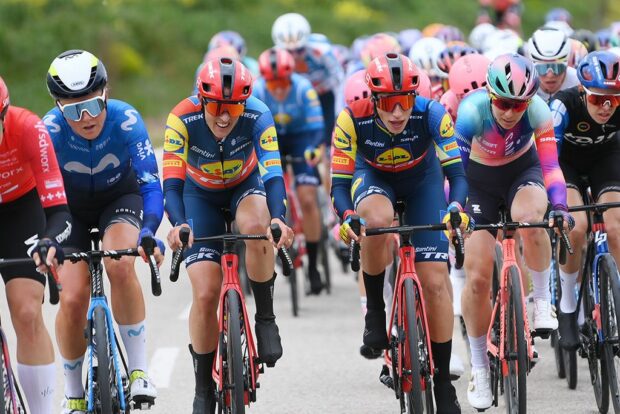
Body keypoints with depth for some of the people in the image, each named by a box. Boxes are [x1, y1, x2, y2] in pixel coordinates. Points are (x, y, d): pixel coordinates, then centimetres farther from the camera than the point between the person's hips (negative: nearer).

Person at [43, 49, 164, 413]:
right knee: (72, 299, -14)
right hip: (71, 208, 1)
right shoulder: (50, 131, -30)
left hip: (119, 196, -1)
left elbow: (151, 185, -33)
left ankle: (139, 370, -19)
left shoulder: (126, 120, -31)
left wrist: (149, 234, -51)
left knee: (120, 265, -31)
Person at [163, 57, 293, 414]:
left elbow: (273, 174, -37)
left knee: (257, 226, -38)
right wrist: (179, 224, -54)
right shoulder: (183, 120, -30)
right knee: (206, 294, -12)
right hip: (200, 194, 0)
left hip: (244, 187, 0)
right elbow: (172, 182, -35)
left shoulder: (257, 116, -30)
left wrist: (278, 218, -56)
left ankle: (266, 318, -18)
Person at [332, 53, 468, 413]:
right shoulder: (353, 119, -31)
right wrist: (346, 216, -48)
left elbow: (457, 172, -32)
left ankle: (443, 384, 2)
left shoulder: (432, 114, -31)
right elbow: (340, 182, -28)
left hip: (422, 180, 1)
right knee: (377, 219, -38)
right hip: (374, 178, 0)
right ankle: (375, 309, -15)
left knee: (435, 280, -10)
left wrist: (456, 208, -52)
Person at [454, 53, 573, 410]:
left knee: (530, 218, -37)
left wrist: (559, 205, -46)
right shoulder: (472, 110, -32)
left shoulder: (538, 110, -27)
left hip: (523, 171, 0)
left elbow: (551, 163, -30)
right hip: (480, 179, 0)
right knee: (477, 277, -8)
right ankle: (479, 367, 8)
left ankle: (543, 301, -15)